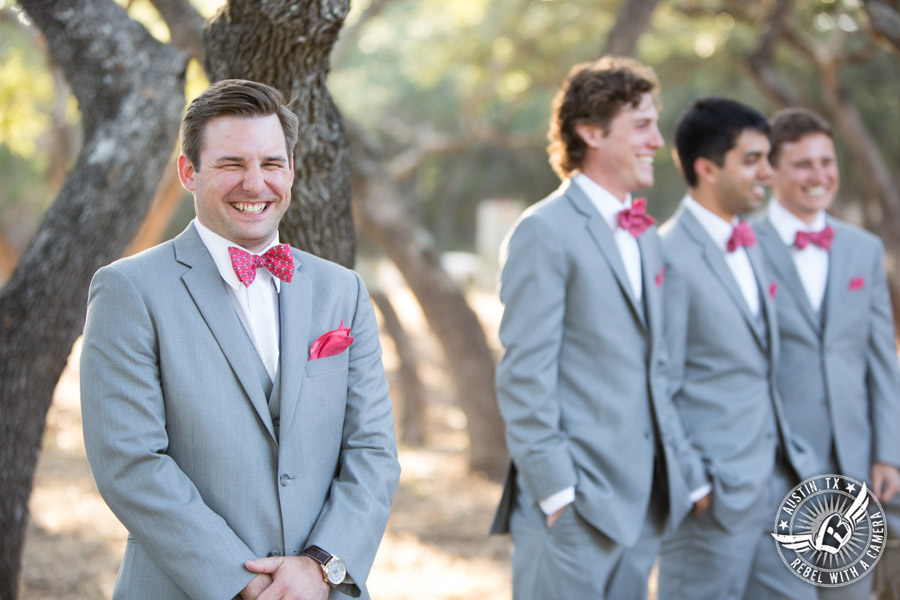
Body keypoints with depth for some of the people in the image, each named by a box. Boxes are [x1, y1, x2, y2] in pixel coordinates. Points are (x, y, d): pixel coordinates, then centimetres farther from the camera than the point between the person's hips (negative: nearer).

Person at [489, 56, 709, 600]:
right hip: (575, 504, -8)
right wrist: (556, 492, -17)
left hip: (642, 503, 8)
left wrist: (689, 473, 16)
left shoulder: (645, 236, 17)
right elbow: (524, 377, -13)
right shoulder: (545, 233, -9)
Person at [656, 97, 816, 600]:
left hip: (776, 481, 9)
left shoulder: (748, 245, 14)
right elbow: (660, 386, -15)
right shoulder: (670, 256, -15)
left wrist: (788, 456, 16)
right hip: (714, 495, -8)